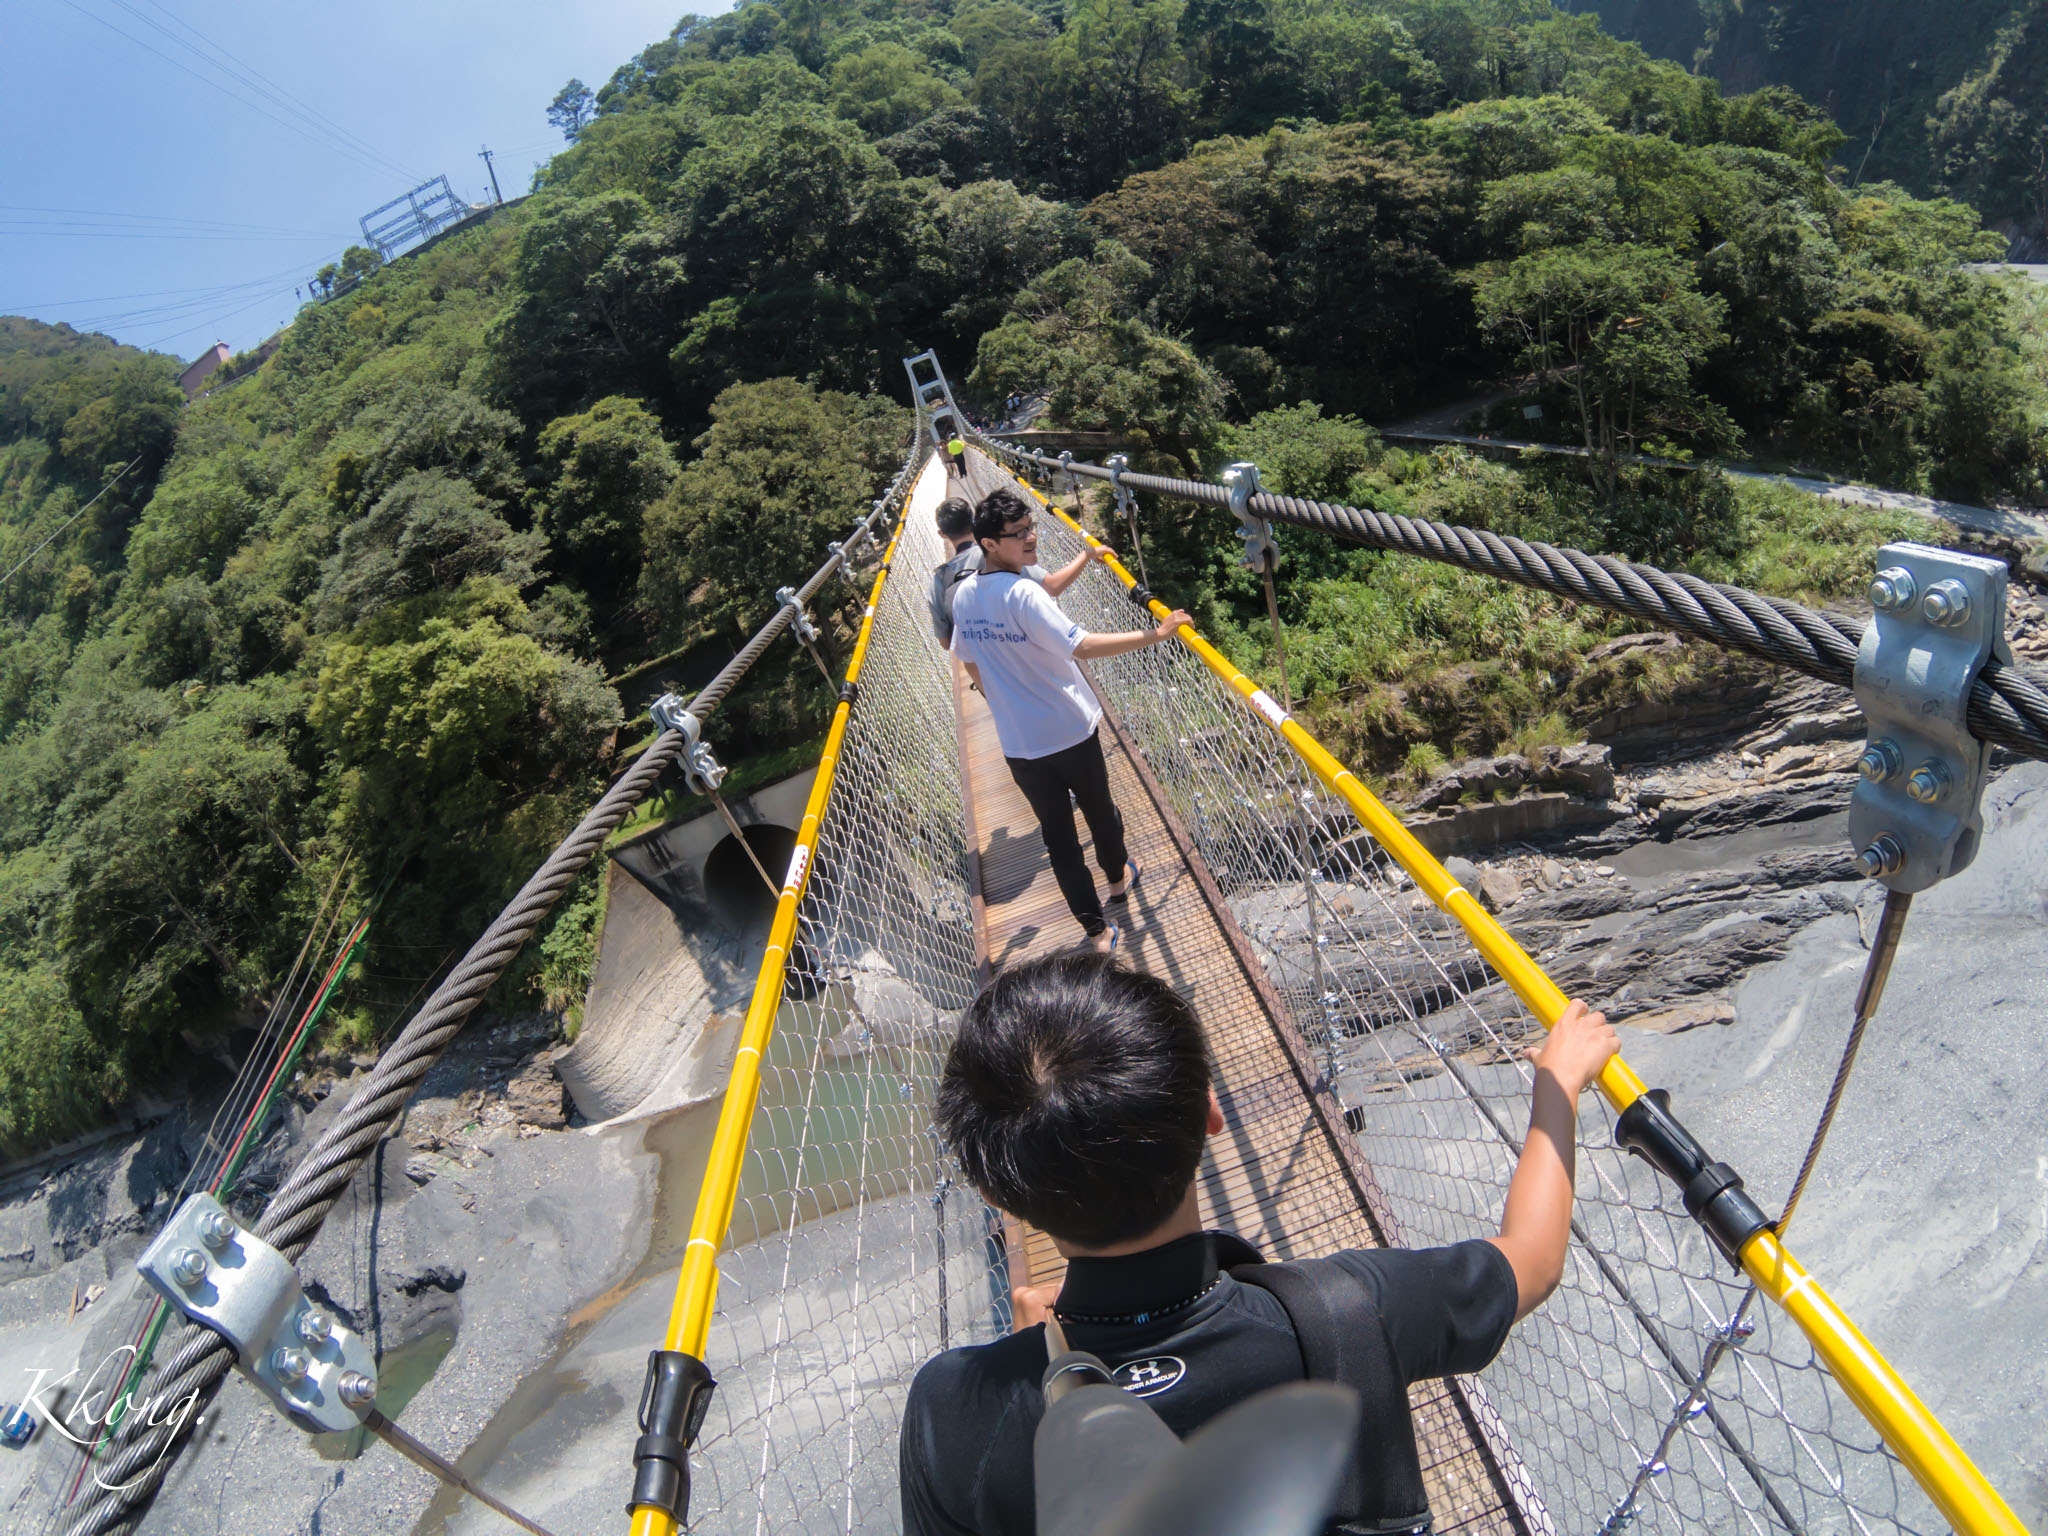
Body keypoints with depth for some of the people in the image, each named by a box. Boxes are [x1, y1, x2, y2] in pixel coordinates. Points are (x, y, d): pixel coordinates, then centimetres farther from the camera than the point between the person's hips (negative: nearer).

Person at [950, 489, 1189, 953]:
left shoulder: (963, 596, -1)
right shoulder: (1023, 594, -23)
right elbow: (1083, 646, -33)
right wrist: (1156, 634, -31)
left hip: (1017, 743, 4)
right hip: (1070, 732, -4)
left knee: (1057, 831, 12)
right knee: (1099, 810, 23)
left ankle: (1096, 928, 17)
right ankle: (1118, 877, 48)